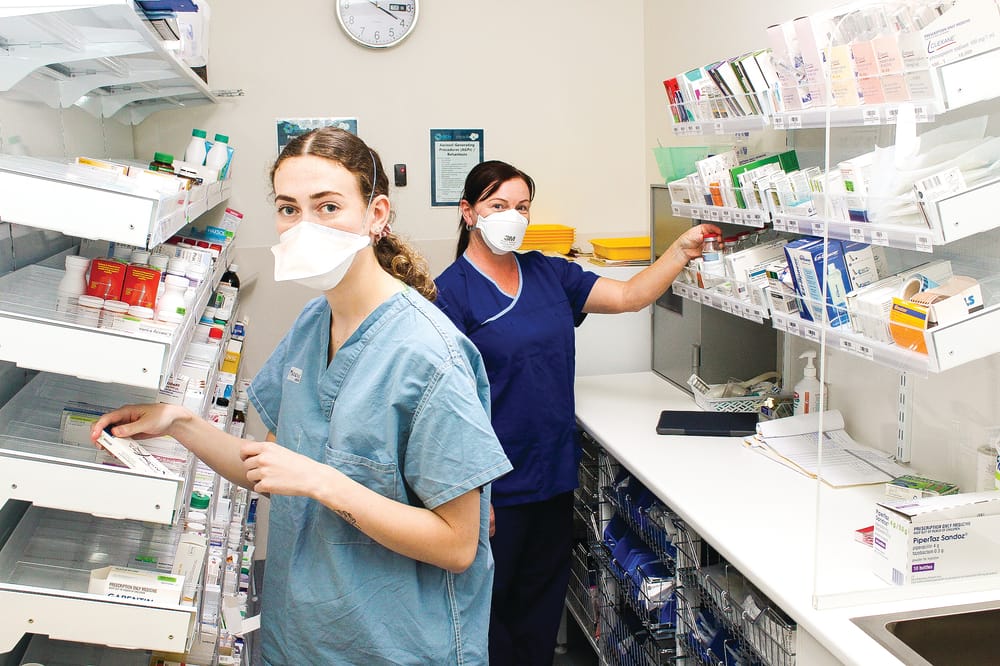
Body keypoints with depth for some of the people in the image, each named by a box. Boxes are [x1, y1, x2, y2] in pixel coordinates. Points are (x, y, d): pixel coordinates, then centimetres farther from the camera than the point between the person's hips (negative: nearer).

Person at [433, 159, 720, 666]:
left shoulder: (548, 274, 7)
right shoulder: (452, 290, -12)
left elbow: (630, 296, 6)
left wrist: (682, 250, -9)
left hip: (555, 471, 6)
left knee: (543, 598, 19)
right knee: (490, 604, 10)